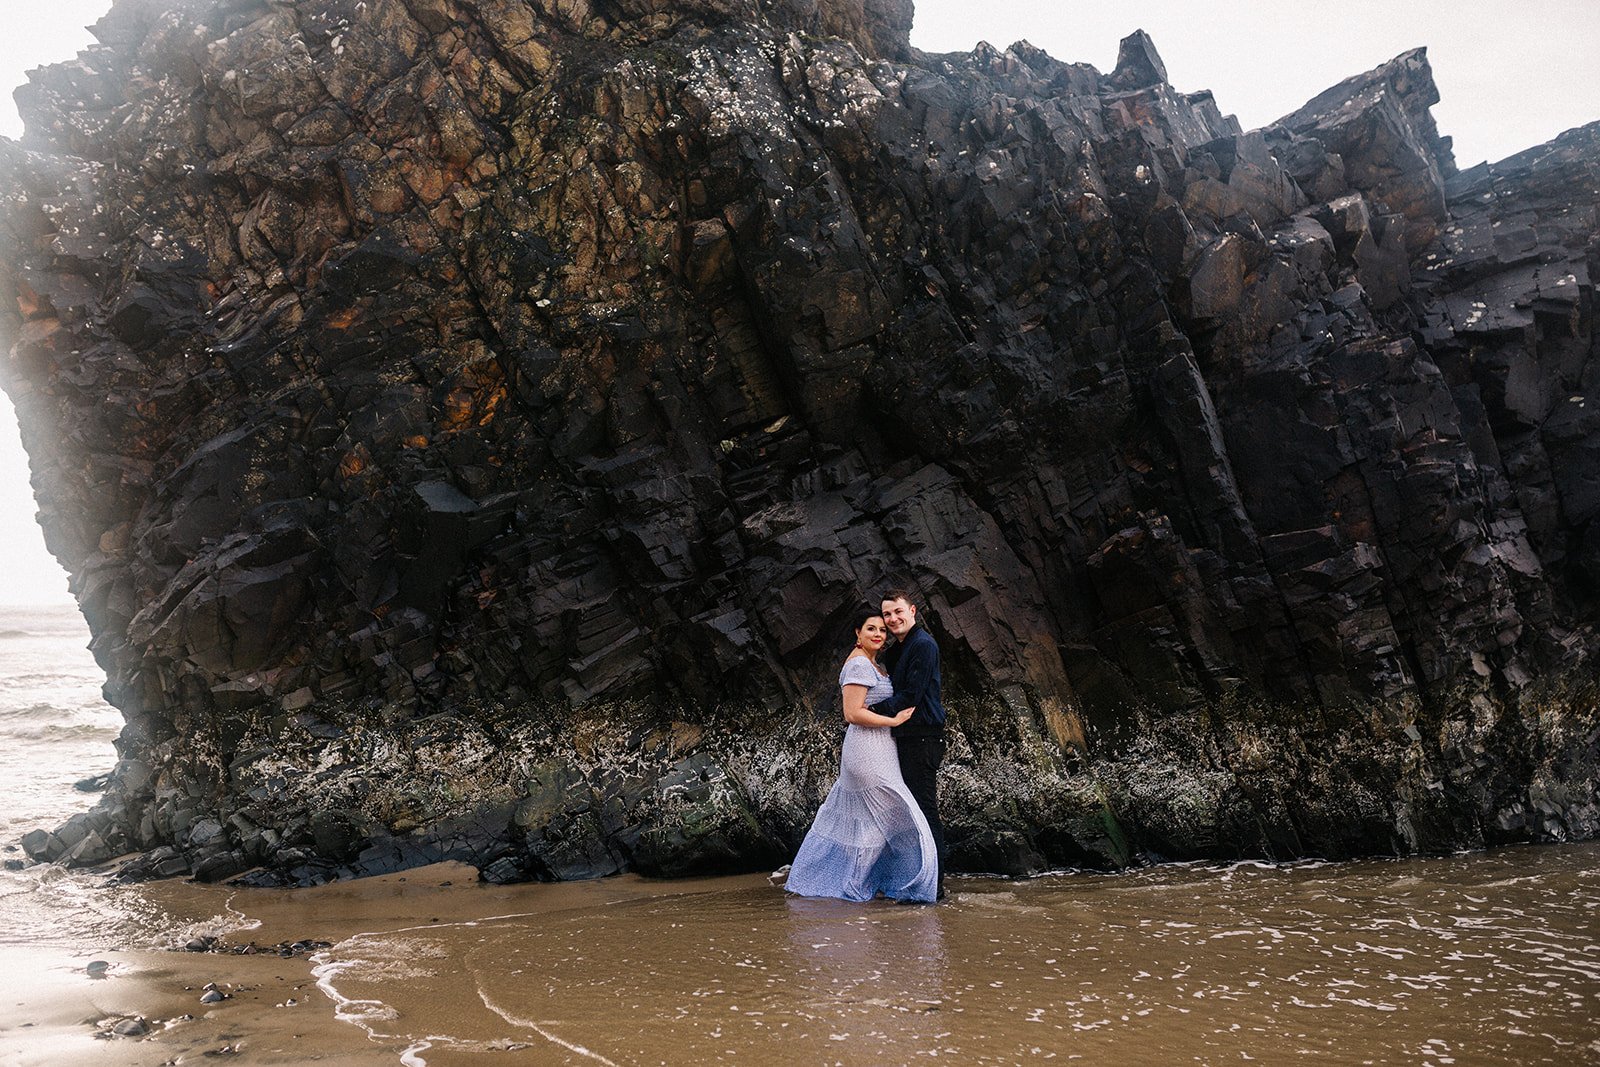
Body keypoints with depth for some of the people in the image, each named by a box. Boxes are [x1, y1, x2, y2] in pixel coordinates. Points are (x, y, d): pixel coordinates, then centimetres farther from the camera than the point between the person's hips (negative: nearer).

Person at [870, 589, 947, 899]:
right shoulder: (896, 650, 20)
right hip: (906, 739, 10)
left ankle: (933, 885, -5)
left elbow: (912, 695, -17)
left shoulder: (923, 645, -11)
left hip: (922, 738, -10)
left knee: (925, 810, -8)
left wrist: (875, 709, -14)